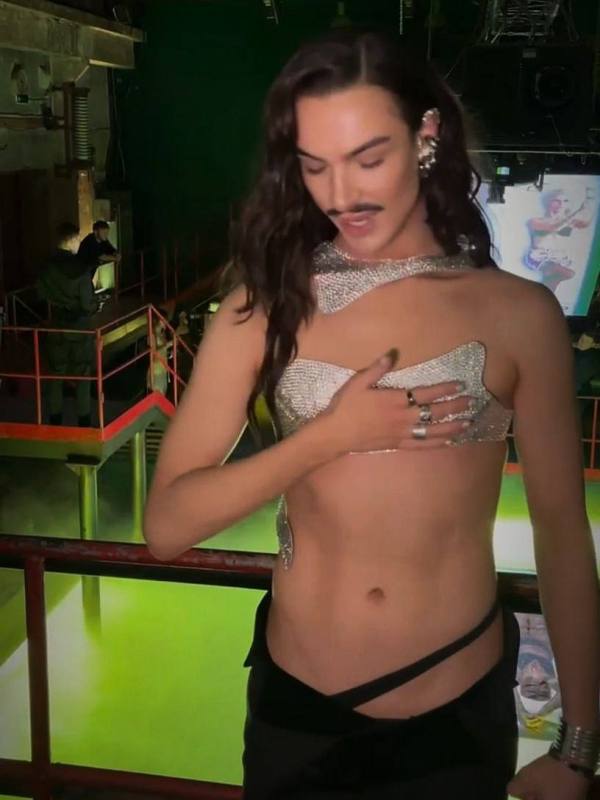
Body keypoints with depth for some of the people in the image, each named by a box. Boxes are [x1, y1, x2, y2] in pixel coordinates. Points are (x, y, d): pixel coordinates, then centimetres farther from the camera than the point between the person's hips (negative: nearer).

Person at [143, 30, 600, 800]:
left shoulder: (518, 313, -8)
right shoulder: (264, 306, -7)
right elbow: (165, 525, -10)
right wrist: (331, 434, -20)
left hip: (460, 715, -1)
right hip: (296, 707, 1)